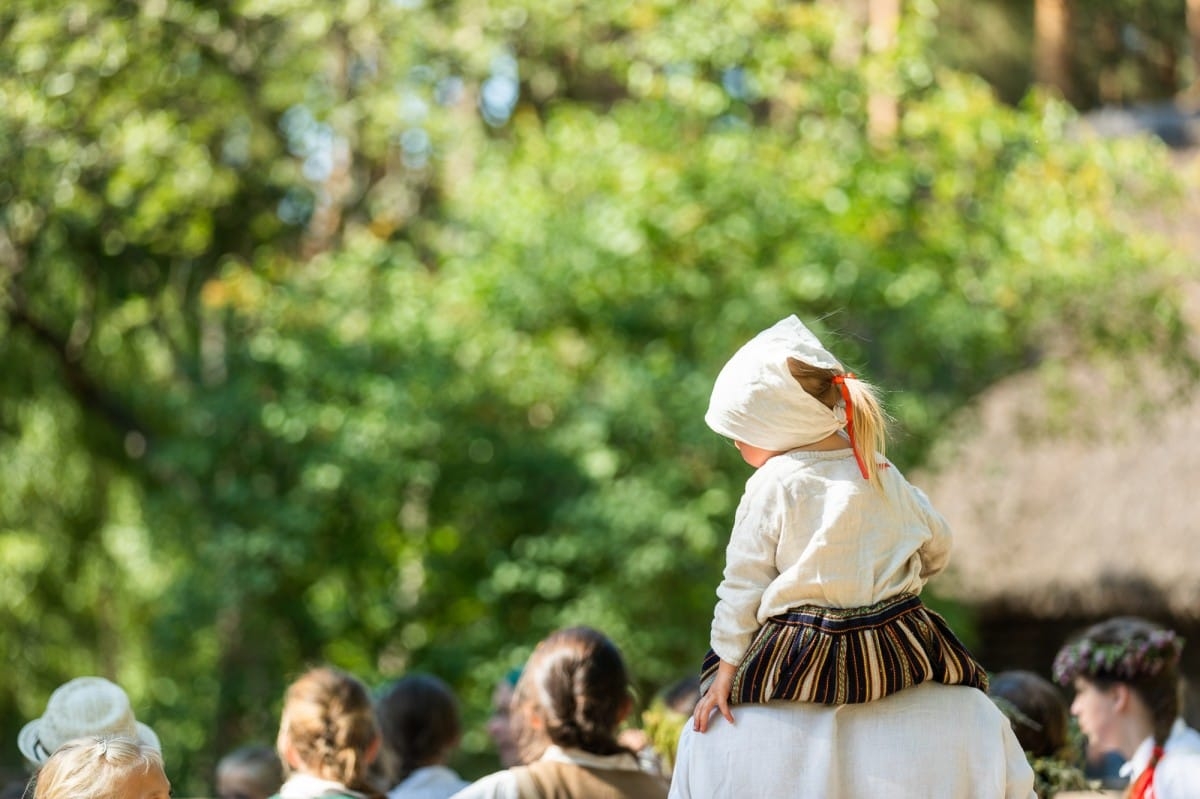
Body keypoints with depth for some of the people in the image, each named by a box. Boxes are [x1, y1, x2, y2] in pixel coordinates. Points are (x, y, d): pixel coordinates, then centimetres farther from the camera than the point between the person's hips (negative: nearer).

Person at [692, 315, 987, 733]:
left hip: (801, 667, -4)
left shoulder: (770, 485, -6)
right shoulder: (881, 472, 8)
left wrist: (725, 673, -1)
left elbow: (744, 584, -5)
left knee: (719, 667, 20)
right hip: (894, 660, 4)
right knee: (960, 669, 31)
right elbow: (936, 544, 18)